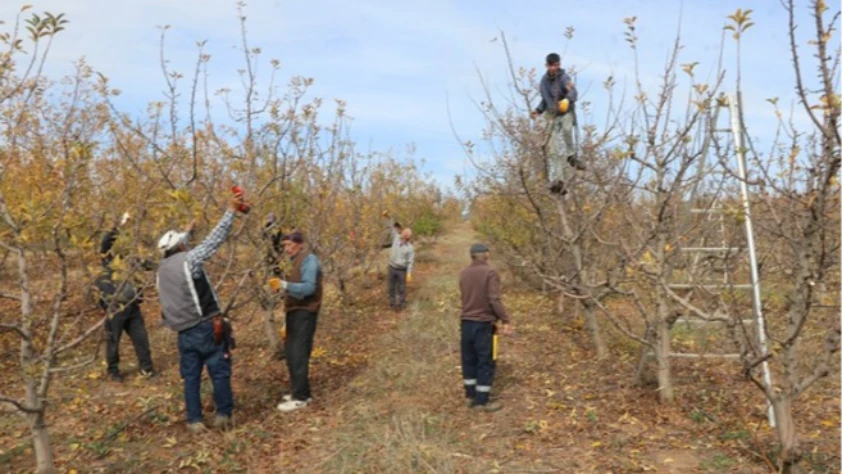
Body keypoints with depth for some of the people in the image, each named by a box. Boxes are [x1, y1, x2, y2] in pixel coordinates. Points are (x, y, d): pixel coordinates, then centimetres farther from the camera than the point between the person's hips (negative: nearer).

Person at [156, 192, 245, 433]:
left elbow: (174, 249, 32)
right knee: (220, 372, 2)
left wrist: (188, 231, 48)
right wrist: (231, 211, -7)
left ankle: (194, 420, 13)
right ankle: (223, 415, 6)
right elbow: (214, 239, -11)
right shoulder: (188, 259, -9)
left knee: (191, 376, 11)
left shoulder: (163, 267, 12)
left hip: (184, 332, 7)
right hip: (206, 328, -7)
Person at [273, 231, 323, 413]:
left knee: (298, 355, -9)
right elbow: (295, 287, 14)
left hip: (304, 313, -9)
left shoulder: (309, 259, -11)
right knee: (291, 354, 12)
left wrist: (286, 285, -30)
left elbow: (308, 287, -23)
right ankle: (300, 392, 22)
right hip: (294, 312, 9)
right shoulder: (295, 261, 16)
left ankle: (300, 397, -3)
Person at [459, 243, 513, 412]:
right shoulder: (490, 273, -13)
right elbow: (494, 300, -20)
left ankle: (470, 396, 24)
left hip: (466, 322, 6)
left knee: (469, 359, 15)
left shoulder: (463, 274, 6)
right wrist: (505, 321, -15)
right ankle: (482, 400, 9)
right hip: (483, 323, -6)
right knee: (485, 362, 4)